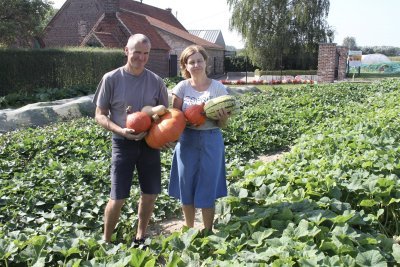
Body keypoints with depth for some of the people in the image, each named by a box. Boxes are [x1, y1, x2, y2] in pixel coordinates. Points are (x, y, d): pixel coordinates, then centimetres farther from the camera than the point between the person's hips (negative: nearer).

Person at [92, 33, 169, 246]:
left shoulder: (156, 81, 0)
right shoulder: (111, 79, -7)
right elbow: (100, 115, -3)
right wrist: (121, 130, -20)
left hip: (150, 143, 3)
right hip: (123, 144, -3)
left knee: (150, 194, 10)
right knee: (118, 198, -1)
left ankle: (140, 237, 32)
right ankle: (106, 241, 23)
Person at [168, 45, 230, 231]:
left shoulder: (218, 88, -3)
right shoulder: (182, 87, -1)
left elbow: (223, 125, -2)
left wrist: (223, 117, -24)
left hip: (211, 141, -1)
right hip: (187, 141, 2)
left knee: (207, 188, 6)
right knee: (186, 185, 10)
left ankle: (208, 232, 24)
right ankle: (189, 229, 32)